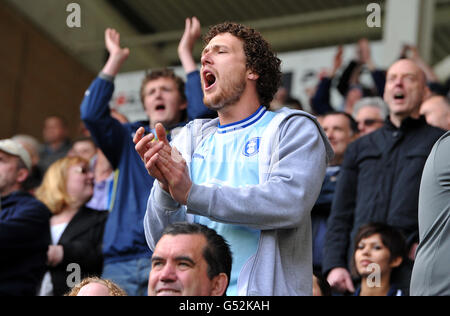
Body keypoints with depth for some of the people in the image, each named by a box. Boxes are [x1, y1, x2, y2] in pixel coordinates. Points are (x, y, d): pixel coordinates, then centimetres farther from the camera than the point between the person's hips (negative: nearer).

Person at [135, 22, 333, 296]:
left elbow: (290, 203, -13)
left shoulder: (294, 129, 6)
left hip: (262, 290, -3)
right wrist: (165, 188, -11)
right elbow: (162, 242, 8)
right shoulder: (190, 138, 16)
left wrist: (192, 193, -14)